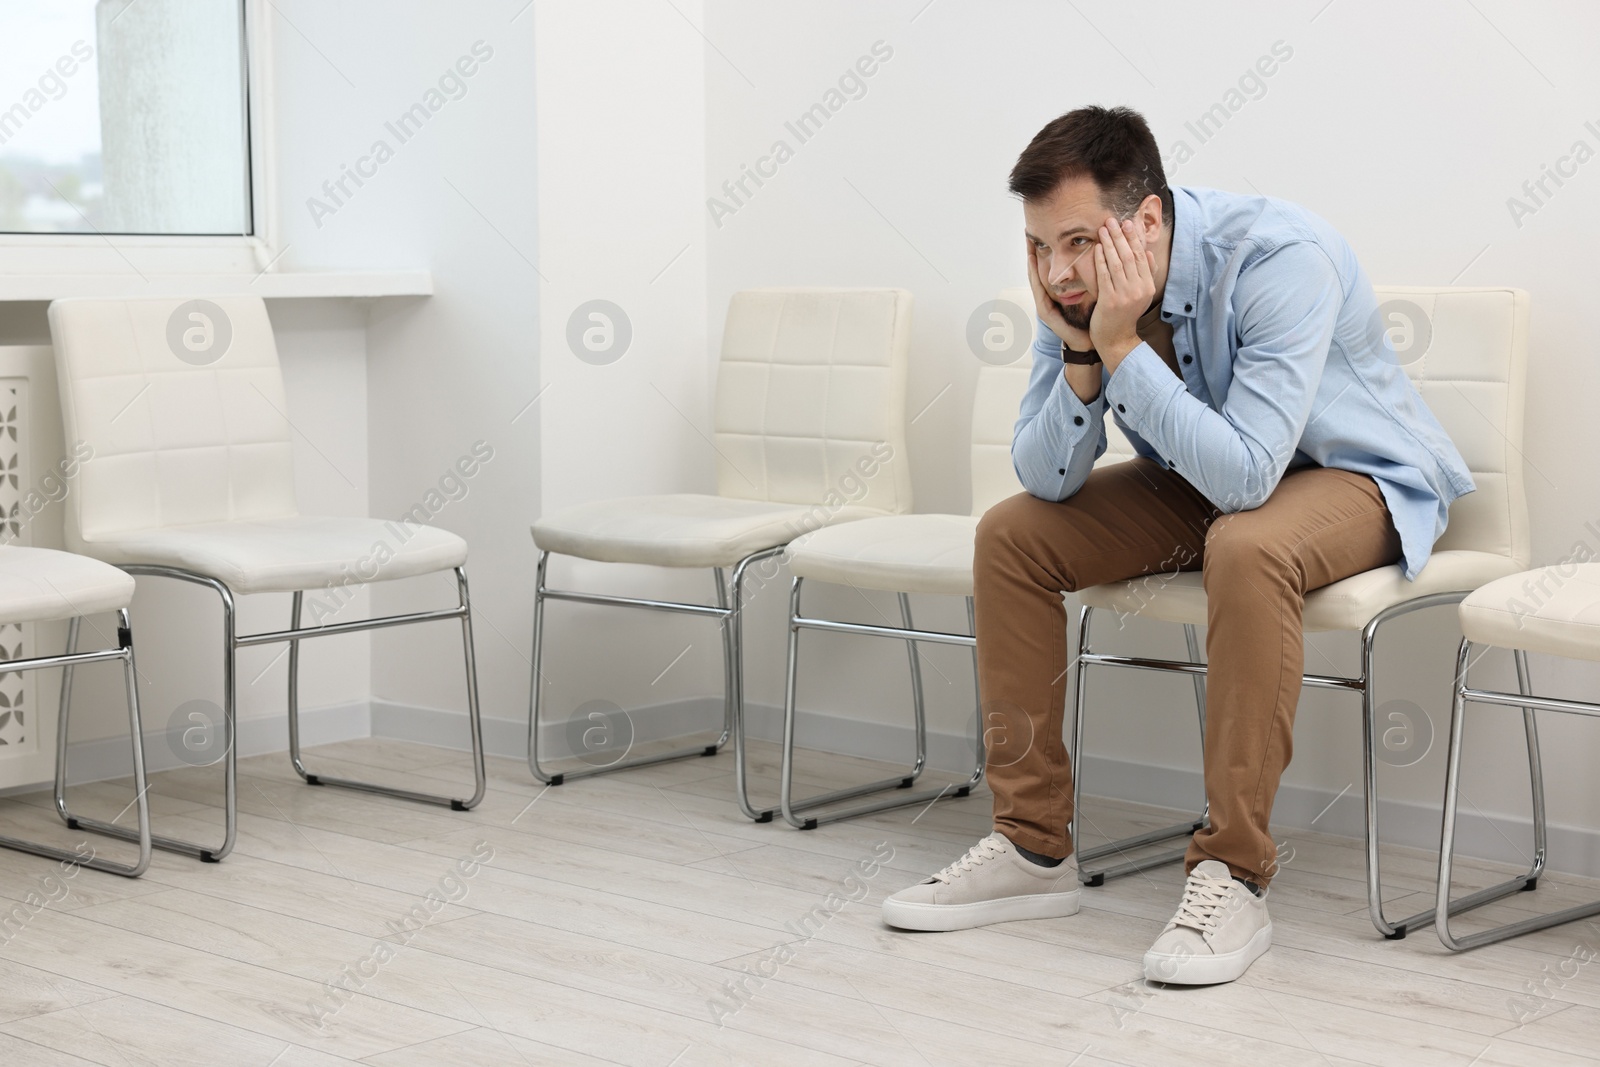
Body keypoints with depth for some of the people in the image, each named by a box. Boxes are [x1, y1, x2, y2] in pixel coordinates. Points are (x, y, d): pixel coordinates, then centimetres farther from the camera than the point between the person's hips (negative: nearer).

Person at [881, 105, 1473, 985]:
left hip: (1355, 472, -6)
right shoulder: (1079, 285, -12)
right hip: (1202, 478, 7)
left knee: (1245, 548, -39)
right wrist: (1077, 351, -26)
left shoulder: (1279, 259, -32)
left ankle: (1233, 873, -28)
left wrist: (1121, 346, -38)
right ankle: (1033, 847, -1)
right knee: (1010, 535, -8)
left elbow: (1245, 477, -39)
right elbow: (1048, 481, -11)